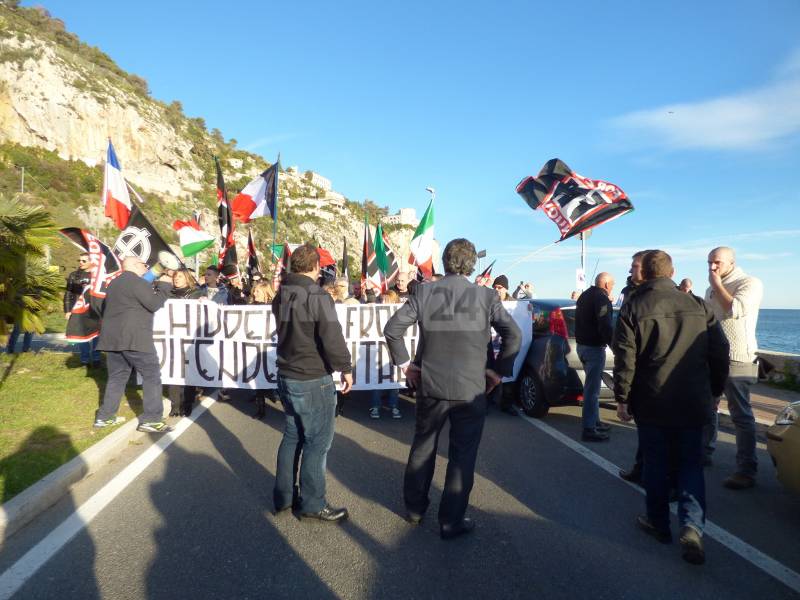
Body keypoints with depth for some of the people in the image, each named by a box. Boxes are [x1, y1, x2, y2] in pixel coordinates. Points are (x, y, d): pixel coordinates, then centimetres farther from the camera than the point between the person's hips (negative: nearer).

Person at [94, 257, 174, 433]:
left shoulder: (115, 283, 20)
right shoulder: (136, 281, -9)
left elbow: (104, 308, 29)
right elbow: (154, 304, -14)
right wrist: (165, 285, -3)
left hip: (113, 337, 9)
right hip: (133, 338, -9)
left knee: (117, 377, 16)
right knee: (152, 376, -4)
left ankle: (104, 417, 18)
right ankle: (151, 420, -6)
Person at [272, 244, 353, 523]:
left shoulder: (281, 296, 6)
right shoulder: (317, 297, -18)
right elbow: (332, 339, -20)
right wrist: (345, 368, -9)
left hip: (286, 376, 8)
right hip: (314, 381, -8)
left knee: (292, 436, 18)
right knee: (317, 442, 4)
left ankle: (283, 496, 29)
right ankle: (312, 504, 15)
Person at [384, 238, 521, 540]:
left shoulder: (423, 292, -3)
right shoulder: (486, 296, -6)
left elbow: (392, 328, -7)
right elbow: (513, 335, -11)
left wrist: (404, 363, 2)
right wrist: (499, 370, -1)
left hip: (430, 385, 2)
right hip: (471, 389, -2)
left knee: (422, 447, 20)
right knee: (462, 455, 12)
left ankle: (414, 508, 35)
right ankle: (451, 521, 21)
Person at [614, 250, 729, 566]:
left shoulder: (632, 309, -8)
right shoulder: (699, 306, 2)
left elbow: (624, 359, -12)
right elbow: (720, 353, 7)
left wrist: (622, 398, -3)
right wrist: (714, 391, 18)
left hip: (651, 404, -2)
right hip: (692, 404, 3)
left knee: (656, 464, 12)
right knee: (690, 464, 14)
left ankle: (659, 523, 25)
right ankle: (692, 525, 0)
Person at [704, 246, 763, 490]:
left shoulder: (750, 283, -8)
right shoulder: (712, 288, 16)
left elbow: (734, 309, -25)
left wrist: (717, 284, -13)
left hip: (737, 360, -8)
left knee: (741, 415, -4)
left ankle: (746, 471, 1)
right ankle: (704, 451, 32)